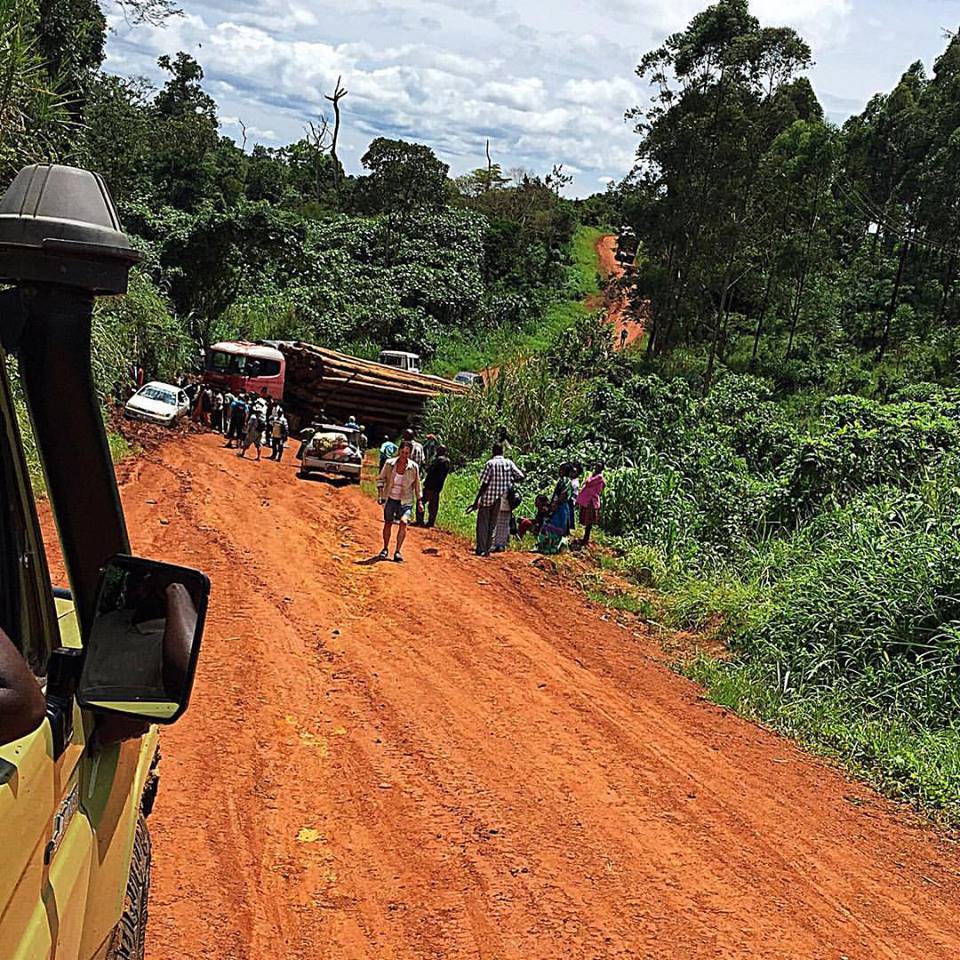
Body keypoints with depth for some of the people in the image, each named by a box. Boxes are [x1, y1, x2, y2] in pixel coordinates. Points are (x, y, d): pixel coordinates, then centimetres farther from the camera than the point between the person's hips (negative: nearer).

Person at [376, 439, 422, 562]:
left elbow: (417, 485, 4)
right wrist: (380, 493, -9)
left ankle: (398, 551, -14)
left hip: (405, 501, -1)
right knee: (388, 523, 11)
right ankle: (385, 549, 32)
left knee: (403, 522, -21)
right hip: (390, 498, 1)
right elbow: (381, 478, 4)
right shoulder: (389, 463, -8)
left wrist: (419, 501, 6)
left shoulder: (414, 467, -8)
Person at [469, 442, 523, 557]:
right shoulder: (509, 463, 0)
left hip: (487, 498, -4)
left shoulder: (490, 464, -12)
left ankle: (481, 550, 2)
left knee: (482, 524, 5)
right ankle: (488, 549, 15)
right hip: (500, 500, 4)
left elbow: (484, 484, -14)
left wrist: (476, 501, -12)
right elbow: (520, 477, -5)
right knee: (492, 525, 15)